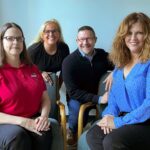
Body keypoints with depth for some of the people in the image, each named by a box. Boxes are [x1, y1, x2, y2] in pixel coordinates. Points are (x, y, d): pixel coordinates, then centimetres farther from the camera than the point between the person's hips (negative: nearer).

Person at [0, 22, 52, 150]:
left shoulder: (32, 69, 15)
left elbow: (45, 98, 12)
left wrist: (44, 116, -10)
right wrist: (23, 121, -20)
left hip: (34, 121, 3)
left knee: (44, 133, -31)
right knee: (17, 135, -37)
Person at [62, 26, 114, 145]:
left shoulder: (103, 55, 0)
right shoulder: (69, 61, -12)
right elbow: (73, 92, -16)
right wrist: (98, 99, -27)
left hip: (99, 94, 3)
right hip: (78, 97, -3)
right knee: (76, 107, -35)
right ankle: (72, 131, -1)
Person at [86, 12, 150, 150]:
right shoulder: (120, 63, 13)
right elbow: (113, 94, 19)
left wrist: (119, 122, -17)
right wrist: (109, 115, -2)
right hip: (124, 119, 6)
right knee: (93, 136, -19)